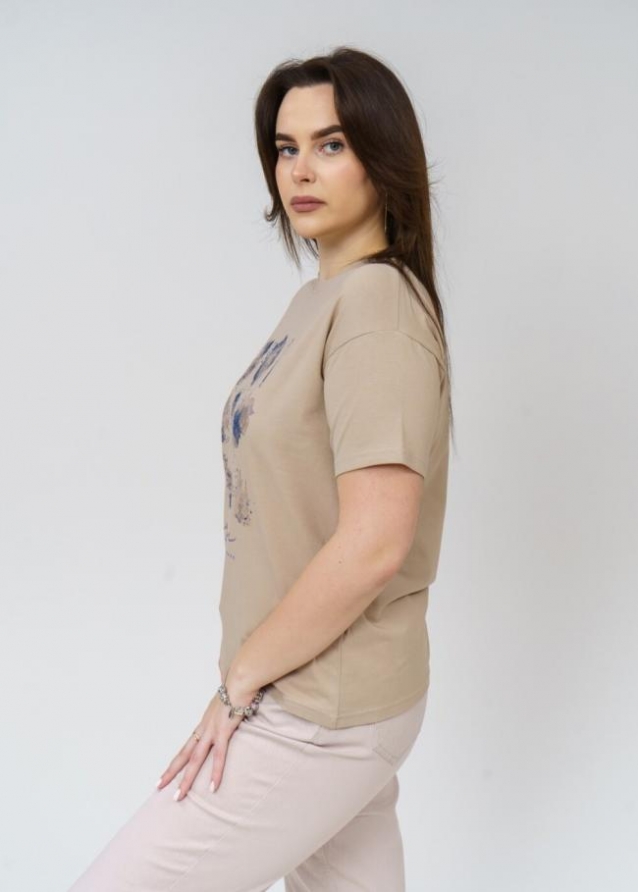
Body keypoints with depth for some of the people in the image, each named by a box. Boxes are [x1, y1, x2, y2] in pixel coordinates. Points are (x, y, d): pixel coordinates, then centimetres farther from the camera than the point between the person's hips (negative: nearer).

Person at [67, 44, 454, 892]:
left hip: (319, 718, -8)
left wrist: (240, 680, -14)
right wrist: (253, 676, 10)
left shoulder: (377, 306, -19)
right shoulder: (319, 298, 10)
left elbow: (374, 544, -25)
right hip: (319, 692, 8)